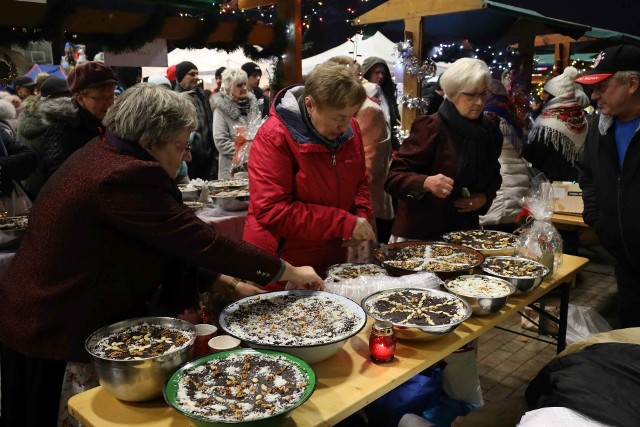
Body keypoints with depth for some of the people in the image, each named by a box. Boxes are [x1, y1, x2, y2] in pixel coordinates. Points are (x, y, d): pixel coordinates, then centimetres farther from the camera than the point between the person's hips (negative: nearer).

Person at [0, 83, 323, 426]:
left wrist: (227, 284, 1)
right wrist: (289, 272, -17)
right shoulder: (124, 177, -28)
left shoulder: (105, 154, 3)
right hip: (55, 336, -9)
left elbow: (174, 244, 4)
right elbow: (200, 240, -27)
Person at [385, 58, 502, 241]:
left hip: (465, 231, 6)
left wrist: (485, 198, -4)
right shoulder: (430, 127, -16)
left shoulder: (489, 128, 2)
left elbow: (493, 175, 16)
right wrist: (426, 182, -36)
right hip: (420, 232, -5)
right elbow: (393, 177, -18)